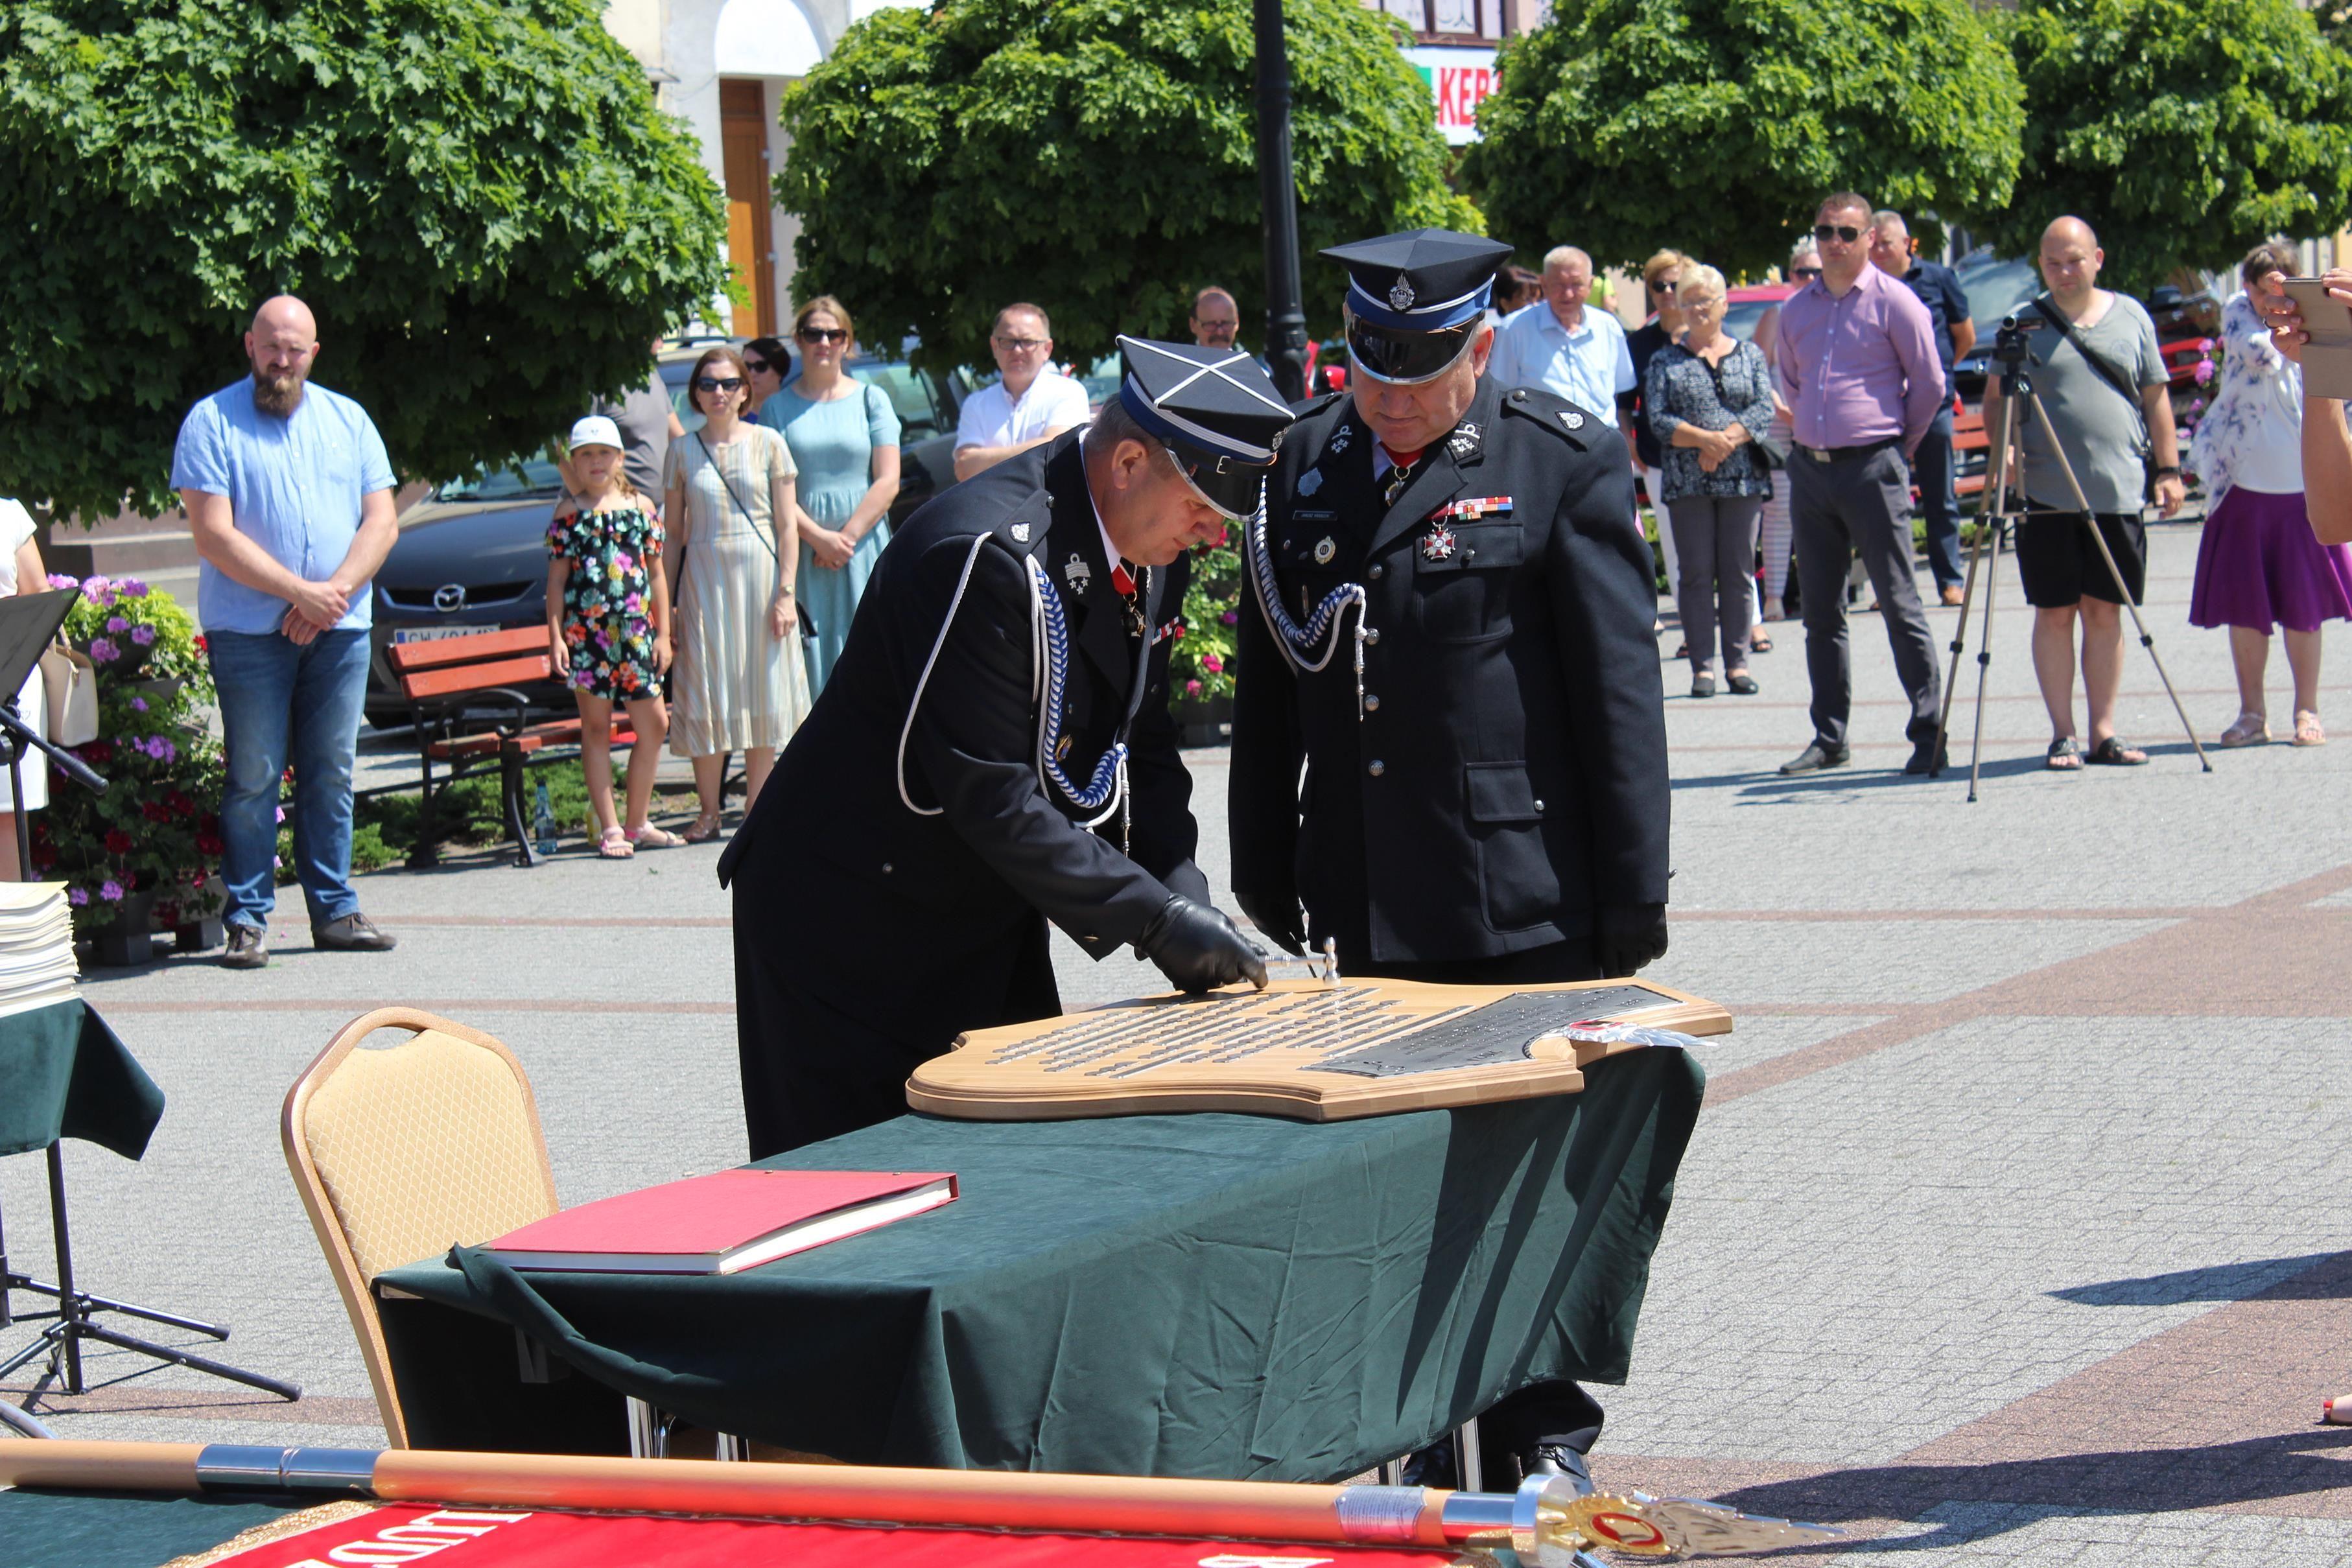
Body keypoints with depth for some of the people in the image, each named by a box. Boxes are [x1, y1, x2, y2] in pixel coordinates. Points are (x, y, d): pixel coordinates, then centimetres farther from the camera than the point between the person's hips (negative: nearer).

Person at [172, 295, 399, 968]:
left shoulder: (349, 421, 12)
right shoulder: (211, 423, -1)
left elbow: (381, 522, 6)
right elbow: (214, 536, -10)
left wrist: (334, 595, -10)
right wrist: (300, 591, -14)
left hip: (339, 629, 4)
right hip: (249, 629, -4)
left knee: (331, 774, 7)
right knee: (253, 778, -3)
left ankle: (334, 911, 13)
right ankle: (248, 919, 2)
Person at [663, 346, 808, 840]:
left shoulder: (768, 444, 2)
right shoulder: (684, 452, 6)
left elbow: (786, 525, 1)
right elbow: (673, 533, 9)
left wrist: (786, 592, -7)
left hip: (759, 575, -1)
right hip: (704, 578, 1)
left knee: (762, 692, 1)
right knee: (706, 695, -1)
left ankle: (756, 805, 9)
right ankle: (708, 811, 6)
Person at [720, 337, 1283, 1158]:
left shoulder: (1149, 550, 0)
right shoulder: (990, 552, -28)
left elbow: (1143, 748, 7)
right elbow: (991, 796, -28)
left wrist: (1182, 892, -10)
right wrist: (1155, 919, -27)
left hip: (987, 921, 9)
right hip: (851, 925, -8)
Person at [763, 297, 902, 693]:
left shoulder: (871, 399, 7)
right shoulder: (778, 408, 8)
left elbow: (888, 482, 0)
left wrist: (847, 537, -10)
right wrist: (819, 538, -12)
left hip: (864, 548, 0)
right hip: (802, 553, 0)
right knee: (809, 663, -3)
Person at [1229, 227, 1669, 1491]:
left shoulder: (1564, 461, -4)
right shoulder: (1307, 463, 9)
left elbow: (1619, 686, -6)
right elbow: (1268, 678, 16)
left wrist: (1632, 890, -8)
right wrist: (1265, 862, 14)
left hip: (1527, 896, -4)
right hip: (1372, 901, 4)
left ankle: (1543, 1423, 15)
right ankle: (1431, 1424, 17)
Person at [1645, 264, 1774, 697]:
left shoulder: (1750, 355, 12)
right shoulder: (1665, 361, 9)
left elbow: (1764, 410, 0)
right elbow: (1658, 419, -3)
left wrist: (1725, 441, -15)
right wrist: (1704, 439, -17)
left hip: (1742, 479, 1)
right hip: (1687, 481, -1)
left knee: (1739, 572, 2)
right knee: (1697, 574, -1)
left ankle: (1738, 662, 7)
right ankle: (1702, 666, 1)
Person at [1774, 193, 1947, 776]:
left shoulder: (1893, 301, -5)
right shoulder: (1797, 308, 11)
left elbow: (1930, 384, 0)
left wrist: (1900, 442, 7)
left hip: (1873, 466, -6)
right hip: (1810, 467, 6)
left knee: (1900, 606, -6)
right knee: (1821, 612, 9)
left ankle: (1929, 734, -4)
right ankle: (1829, 738, 15)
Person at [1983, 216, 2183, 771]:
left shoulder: (2130, 317, 10)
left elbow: (2156, 397, 13)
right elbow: (1995, 401, 7)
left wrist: (2168, 469, 7)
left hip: (2118, 491, 1)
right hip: (2045, 492, -1)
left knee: (2105, 611, 5)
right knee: (2055, 613, 0)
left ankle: (2104, 731, 10)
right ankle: (2062, 735, 6)